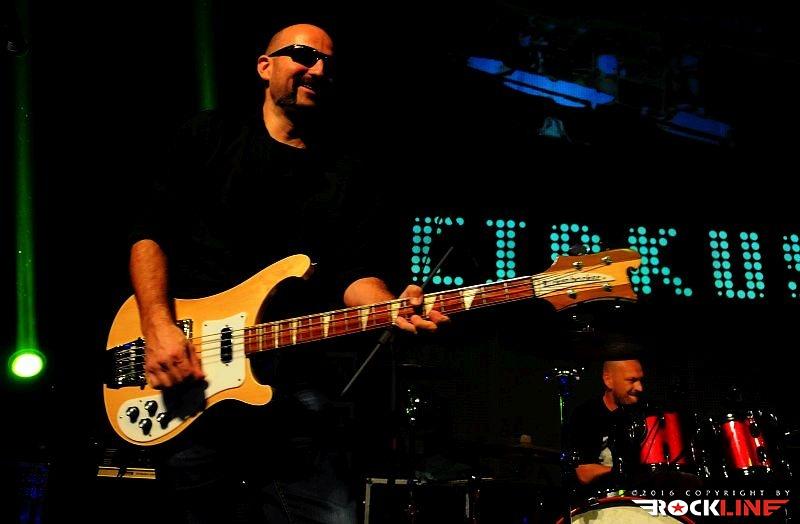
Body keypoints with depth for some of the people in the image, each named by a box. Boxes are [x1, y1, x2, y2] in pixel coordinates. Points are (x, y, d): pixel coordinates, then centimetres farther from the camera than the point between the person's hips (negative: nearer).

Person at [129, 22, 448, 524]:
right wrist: (159, 328, -10)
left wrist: (392, 308, -18)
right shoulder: (210, 137, 11)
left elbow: (355, 273, 5)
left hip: (287, 383, 2)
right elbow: (151, 233, 6)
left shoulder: (344, 176, 15)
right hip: (189, 376, -1)